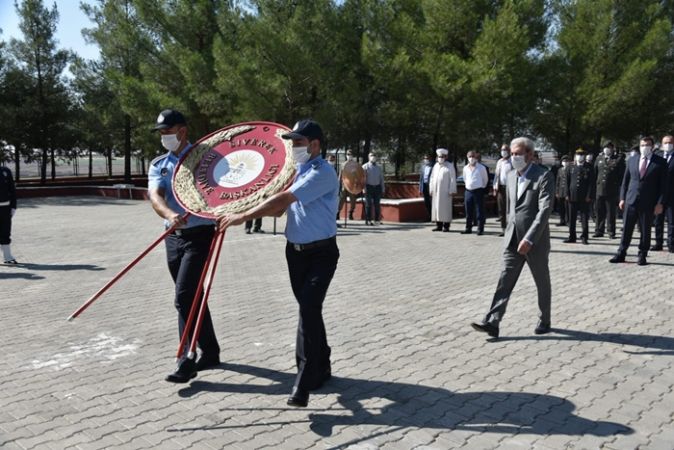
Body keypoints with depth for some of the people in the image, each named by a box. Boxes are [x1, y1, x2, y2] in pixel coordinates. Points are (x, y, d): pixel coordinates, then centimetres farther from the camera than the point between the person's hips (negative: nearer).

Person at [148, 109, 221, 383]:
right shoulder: (158, 165, 8)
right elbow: (155, 196, -10)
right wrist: (170, 215, -32)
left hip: (200, 235, -5)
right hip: (173, 237, 6)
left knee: (184, 298, -12)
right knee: (192, 298, 13)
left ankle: (187, 362, -4)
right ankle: (210, 352, 28)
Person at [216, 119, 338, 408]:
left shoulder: (322, 173, -17)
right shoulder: (297, 170, 11)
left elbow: (282, 199, -24)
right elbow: (279, 209, 11)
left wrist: (243, 217, -24)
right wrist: (242, 211, -2)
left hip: (321, 253, -8)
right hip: (295, 251, 8)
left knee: (309, 308, -16)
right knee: (308, 309, 13)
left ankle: (304, 383, -12)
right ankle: (320, 368, 29)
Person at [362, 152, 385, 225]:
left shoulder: (378, 167, 16)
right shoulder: (365, 167, 2)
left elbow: (381, 178, 17)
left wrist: (383, 188, 12)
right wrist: (364, 188, -12)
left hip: (377, 187, 4)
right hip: (369, 187, -4)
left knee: (377, 204, 5)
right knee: (369, 204, -3)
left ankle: (377, 220, 11)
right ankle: (368, 220, 0)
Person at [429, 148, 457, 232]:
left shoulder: (450, 166, -1)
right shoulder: (436, 166, 14)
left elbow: (452, 179, -6)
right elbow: (432, 178, 16)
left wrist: (451, 190, -12)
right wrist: (431, 189, 9)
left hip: (445, 192, -5)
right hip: (436, 191, 5)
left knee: (445, 208, -4)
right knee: (436, 207, 4)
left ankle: (446, 226, 0)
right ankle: (439, 225, 9)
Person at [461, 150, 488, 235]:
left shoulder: (481, 167, -4)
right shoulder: (465, 168, 8)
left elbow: (485, 179, 6)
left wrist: (482, 187, 11)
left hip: (478, 191, -4)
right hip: (468, 191, 4)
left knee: (480, 211, -2)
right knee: (468, 212, 8)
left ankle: (480, 229, 2)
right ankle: (468, 228, 17)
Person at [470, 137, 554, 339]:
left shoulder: (544, 176, -12)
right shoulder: (511, 176, 9)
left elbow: (545, 210, -20)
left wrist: (529, 239, -27)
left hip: (535, 241, -5)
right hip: (513, 240, 5)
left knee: (542, 284, 11)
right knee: (504, 281, -2)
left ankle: (544, 321, 28)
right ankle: (492, 323, -5)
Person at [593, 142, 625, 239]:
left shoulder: (618, 160, -1)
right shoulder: (599, 159, 12)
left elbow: (622, 176, -3)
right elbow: (595, 174, 12)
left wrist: (620, 189, -9)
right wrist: (594, 189, 7)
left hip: (612, 192, -3)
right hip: (599, 190, 3)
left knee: (611, 213, 3)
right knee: (599, 212, 8)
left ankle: (611, 232, 12)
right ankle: (599, 231, 16)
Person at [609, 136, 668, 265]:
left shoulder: (660, 162, 0)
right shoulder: (632, 160, 8)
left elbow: (663, 184, -2)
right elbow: (625, 181, 11)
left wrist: (660, 203, -8)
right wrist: (622, 198, 5)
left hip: (648, 203, -2)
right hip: (631, 201, 2)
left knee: (645, 231, 6)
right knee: (626, 229, 5)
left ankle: (642, 256, 15)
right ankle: (621, 254, 12)